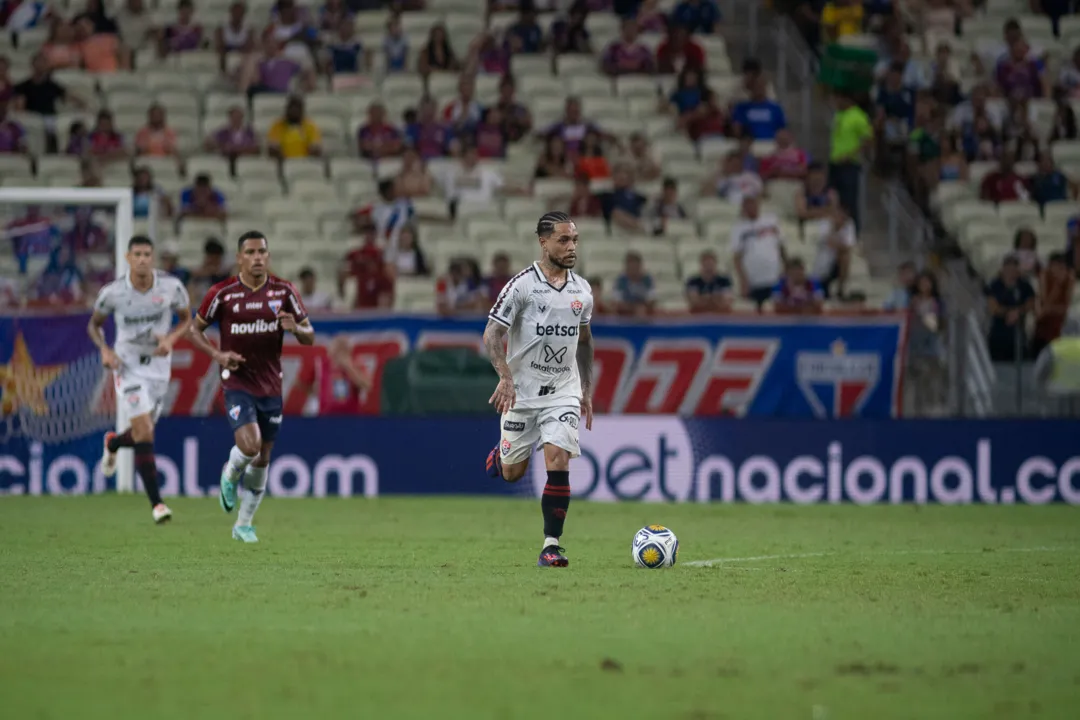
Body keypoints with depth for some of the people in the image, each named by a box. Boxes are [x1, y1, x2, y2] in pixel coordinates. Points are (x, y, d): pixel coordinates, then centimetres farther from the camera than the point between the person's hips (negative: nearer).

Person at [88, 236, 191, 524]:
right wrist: (104, 350, -15)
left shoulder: (171, 286, -12)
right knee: (145, 433, -17)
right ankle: (156, 503, -13)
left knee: (142, 433, 14)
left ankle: (113, 443, 53)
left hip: (159, 365, 3)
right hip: (128, 366, -3)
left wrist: (171, 338, -16)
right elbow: (94, 324, 3)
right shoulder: (112, 292, -14)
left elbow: (186, 318, 4)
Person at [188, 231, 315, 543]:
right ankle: (230, 476, 13)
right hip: (237, 382, -3)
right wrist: (217, 354, -13)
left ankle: (244, 524, 24)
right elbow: (195, 329, 4)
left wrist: (296, 328, -19)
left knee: (262, 459, 8)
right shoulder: (222, 293, -7)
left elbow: (309, 336, 5)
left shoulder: (284, 291, -1)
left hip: (271, 385, 3)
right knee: (250, 445, -23)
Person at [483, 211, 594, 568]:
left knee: (558, 460, -16)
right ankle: (500, 454, 45)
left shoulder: (581, 290, 5)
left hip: (563, 391, 3)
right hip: (522, 391, -3)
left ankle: (551, 545, -11)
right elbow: (492, 334, -12)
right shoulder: (522, 285, -11)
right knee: (512, 474, 6)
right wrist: (506, 376, -26)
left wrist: (587, 390, 17)